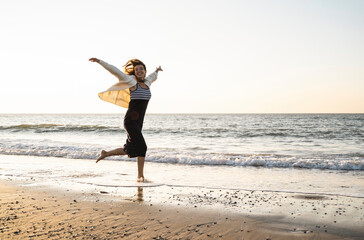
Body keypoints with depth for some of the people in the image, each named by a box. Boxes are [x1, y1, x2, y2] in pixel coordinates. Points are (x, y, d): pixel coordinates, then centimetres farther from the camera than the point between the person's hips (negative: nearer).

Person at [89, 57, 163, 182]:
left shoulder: (147, 82, 16)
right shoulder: (132, 81, -3)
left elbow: (152, 77, 40)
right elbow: (115, 71, -7)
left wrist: (157, 71, 59)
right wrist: (99, 61, -12)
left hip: (138, 122, 8)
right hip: (130, 120, -8)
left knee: (130, 150, 11)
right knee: (141, 146, -15)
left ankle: (105, 153, 28)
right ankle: (140, 176, -6)